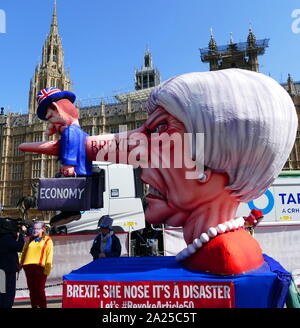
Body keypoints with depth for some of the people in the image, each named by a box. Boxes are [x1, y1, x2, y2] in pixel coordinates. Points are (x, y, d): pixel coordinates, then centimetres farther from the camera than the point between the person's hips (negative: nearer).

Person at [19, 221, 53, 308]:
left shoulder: (47, 240, 6)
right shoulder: (30, 240, 21)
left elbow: (49, 255, -2)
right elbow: (23, 252, 18)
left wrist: (47, 268, -11)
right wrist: (20, 264, 9)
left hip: (40, 267, -5)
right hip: (28, 267, 5)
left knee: (40, 290, -4)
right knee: (32, 290, 10)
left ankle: (43, 306, 6)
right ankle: (34, 306, 19)